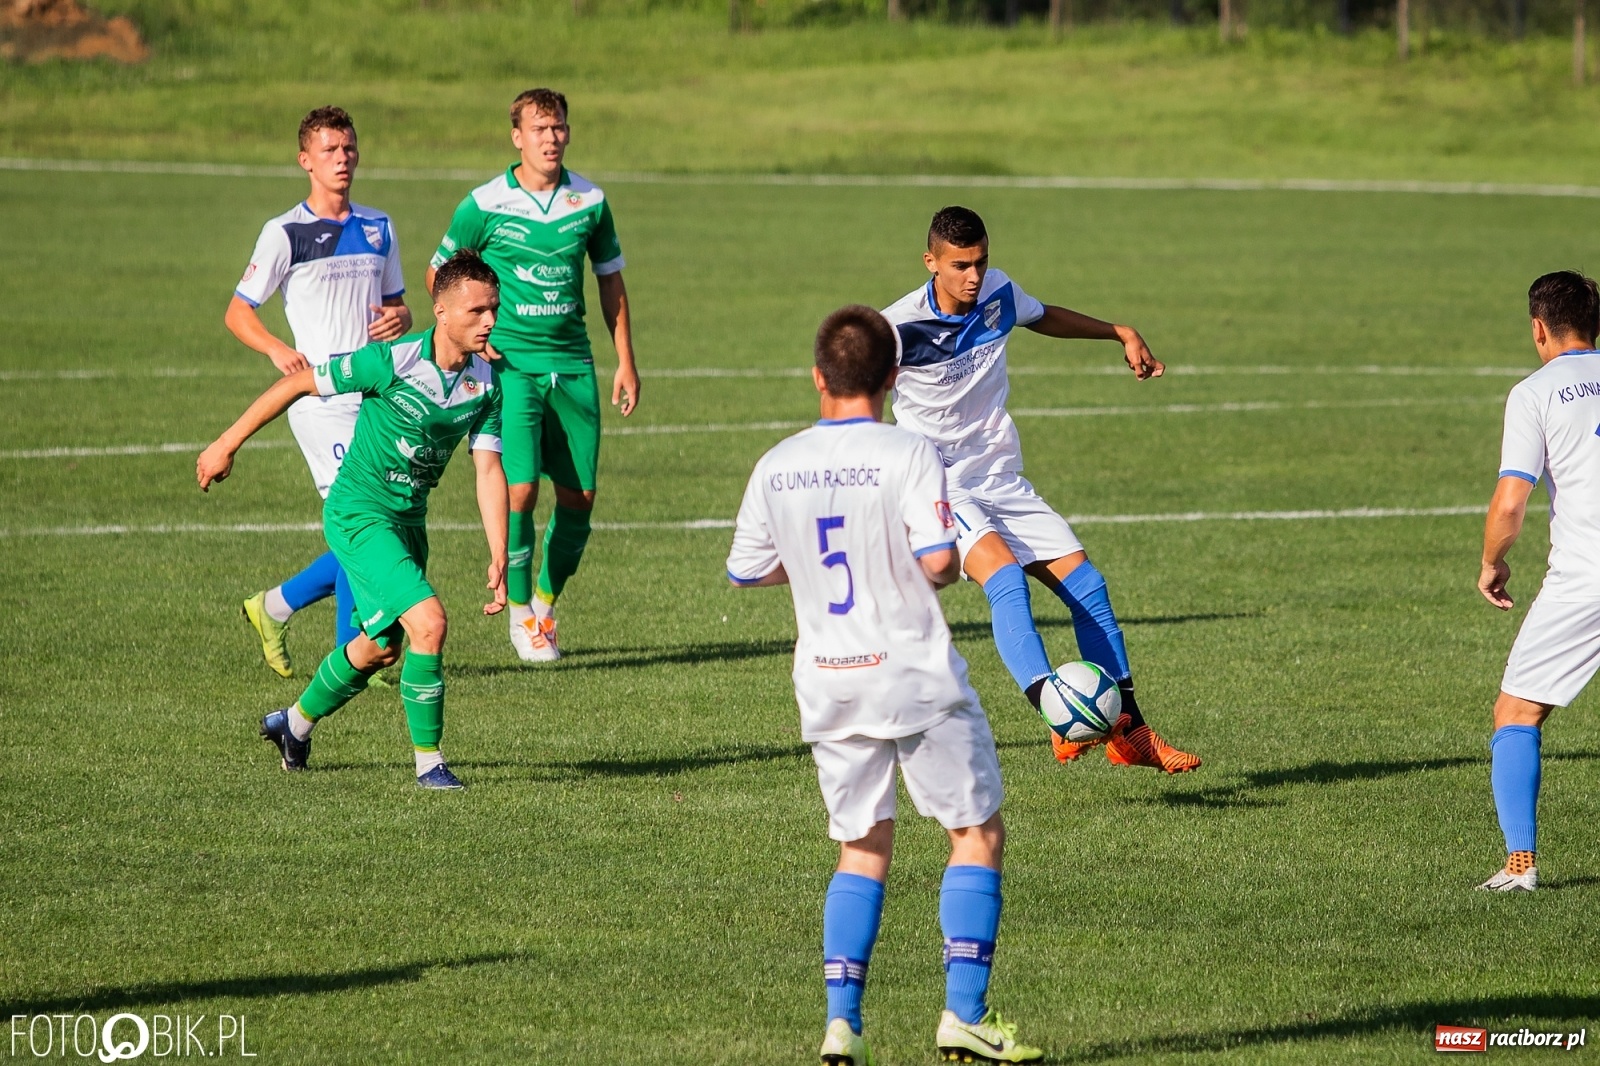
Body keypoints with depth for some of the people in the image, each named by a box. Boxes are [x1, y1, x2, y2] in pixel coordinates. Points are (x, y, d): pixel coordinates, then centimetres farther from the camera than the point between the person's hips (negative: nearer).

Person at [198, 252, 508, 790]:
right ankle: (429, 761, -9)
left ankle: (297, 721, 46)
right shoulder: (392, 361, -24)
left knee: (381, 647, 21)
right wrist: (226, 445, -9)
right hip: (359, 515, -7)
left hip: (409, 520, 7)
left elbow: (489, 469, -5)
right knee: (428, 622, -21)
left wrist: (499, 559, -13)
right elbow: (298, 384, -14)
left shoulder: (486, 381, -6)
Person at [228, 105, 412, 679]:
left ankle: (276, 607, 24)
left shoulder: (379, 228, 15)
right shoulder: (285, 233, -2)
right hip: (321, 397, -6)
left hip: (375, 394, 6)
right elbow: (237, 312, 0)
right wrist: (277, 349, -19)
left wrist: (399, 318, -2)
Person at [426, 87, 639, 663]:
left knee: (579, 496, 3)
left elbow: (610, 277, 14)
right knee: (519, 489, -13)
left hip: (573, 364, 4)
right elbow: (439, 274, 6)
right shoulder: (484, 205, -7)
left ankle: (547, 604, 23)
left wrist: (625, 361, 11)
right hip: (509, 363, -4)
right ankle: (520, 612, 3)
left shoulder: (590, 201, 3)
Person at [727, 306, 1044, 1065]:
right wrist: (947, 564, 2)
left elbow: (747, 571, 10)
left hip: (826, 683, 5)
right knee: (977, 833, 7)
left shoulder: (776, 466, 2)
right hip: (914, 674, -5)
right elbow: (938, 560, -21)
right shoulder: (907, 455, -12)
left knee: (861, 849, 15)